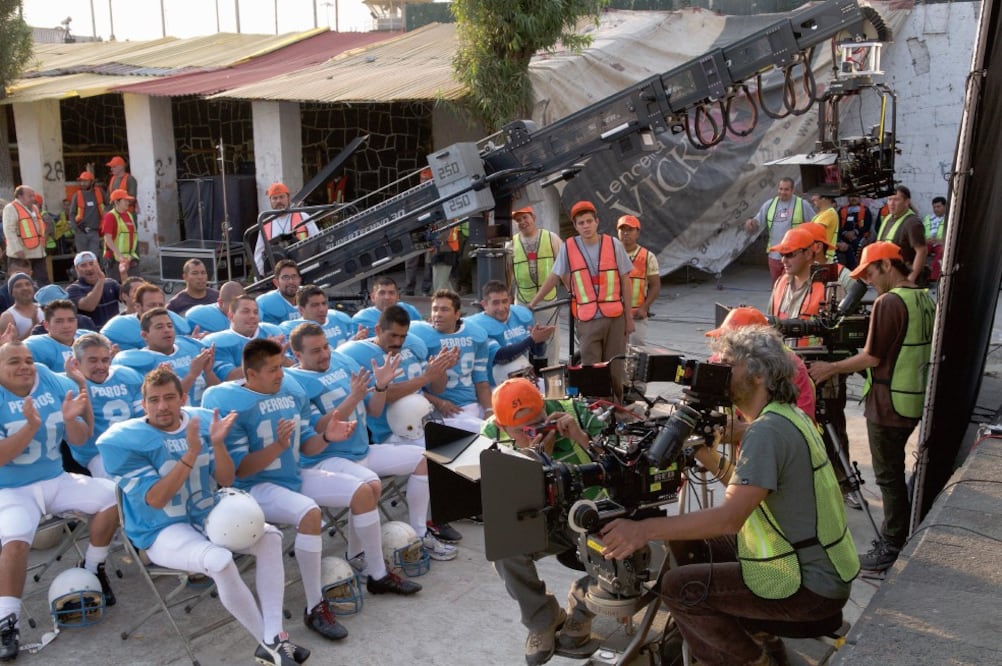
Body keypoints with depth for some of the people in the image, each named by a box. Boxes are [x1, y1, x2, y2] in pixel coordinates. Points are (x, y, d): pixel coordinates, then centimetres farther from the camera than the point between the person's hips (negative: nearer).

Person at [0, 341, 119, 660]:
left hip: (55, 480, 4)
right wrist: (31, 427, -31)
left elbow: (78, 440, 2)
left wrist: (70, 419, -19)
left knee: (112, 495, -13)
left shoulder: (56, 387, -2)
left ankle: (92, 568, 8)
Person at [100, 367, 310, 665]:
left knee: (270, 537, -15)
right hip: (163, 531, -6)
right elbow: (155, 499, -20)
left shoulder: (201, 420, 0)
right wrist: (191, 453, -27)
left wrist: (218, 443, -19)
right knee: (220, 560, -33)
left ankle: (274, 637, -14)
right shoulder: (125, 440, -13)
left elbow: (225, 480, 0)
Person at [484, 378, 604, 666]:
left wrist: (582, 438, -32)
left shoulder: (573, 412, -19)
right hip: (538, 523, 0)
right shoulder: (492, 436, -16)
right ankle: (543, 620, -1)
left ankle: (581, 606, 5)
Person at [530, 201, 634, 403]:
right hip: (587, 318, 0)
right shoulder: (568, 248, 0)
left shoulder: (614, 244, 1)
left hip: (615, 316, 0)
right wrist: (533, 303, 10)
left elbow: (625, 281, 4)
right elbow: (554, 277, 10)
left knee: (616, 368, 6)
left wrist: (629, 316, 3)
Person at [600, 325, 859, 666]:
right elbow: (750, 487, 11)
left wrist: (644, 530, -34)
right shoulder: (784, 415, 7)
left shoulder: (768, 430, -24)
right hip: (815, 562, 9)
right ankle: (762, 637, 20)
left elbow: (730, 518, -33)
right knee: (690, 542, 11)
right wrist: (711, 460, -2)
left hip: (812, 587, -9)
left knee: (677, 587, -11)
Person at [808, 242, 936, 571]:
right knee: (894, 471, 19)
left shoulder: (889, 302, -18)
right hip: (914, 400, 9)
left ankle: (892, 547, 9)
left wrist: (831, 369, -8)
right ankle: (895, 535, 29)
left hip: (888, 404, -9)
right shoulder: (926, 299, 9)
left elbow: (873, 358, -18)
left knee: (889, 476, 1)